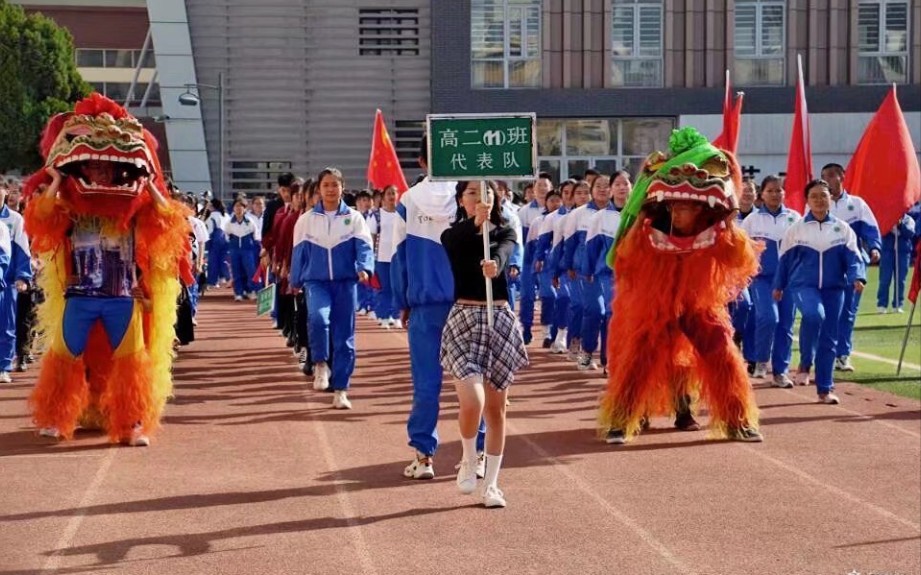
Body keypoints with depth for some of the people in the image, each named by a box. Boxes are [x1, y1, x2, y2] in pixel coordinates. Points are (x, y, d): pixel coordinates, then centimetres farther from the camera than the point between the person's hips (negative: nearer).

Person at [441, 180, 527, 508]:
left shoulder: (505, 232, 7)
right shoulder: (453, 235, 3)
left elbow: (504, 252, -17)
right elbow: (456, 241, -22)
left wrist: (495, 264, -40)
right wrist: (475, 223, -42)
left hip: (500, 320, 2)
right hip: (464, 319, -2)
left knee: (496, 408, 6)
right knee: (472, 402, -18)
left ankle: (491, 484, 18)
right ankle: (468, 460, 11)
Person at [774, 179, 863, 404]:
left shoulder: (843, 229, 4)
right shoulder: (796, 229, 2)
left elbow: (853, 257, -2)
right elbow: (785, 259, 9)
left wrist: (857, 278, -20)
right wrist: (778, 286, 13)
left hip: (834, 288, 2)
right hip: (804, 285, -2)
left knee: (829, 339, 4)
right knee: (814, 314, -34)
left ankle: (825, 389, 12)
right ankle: (805, 360, -13)